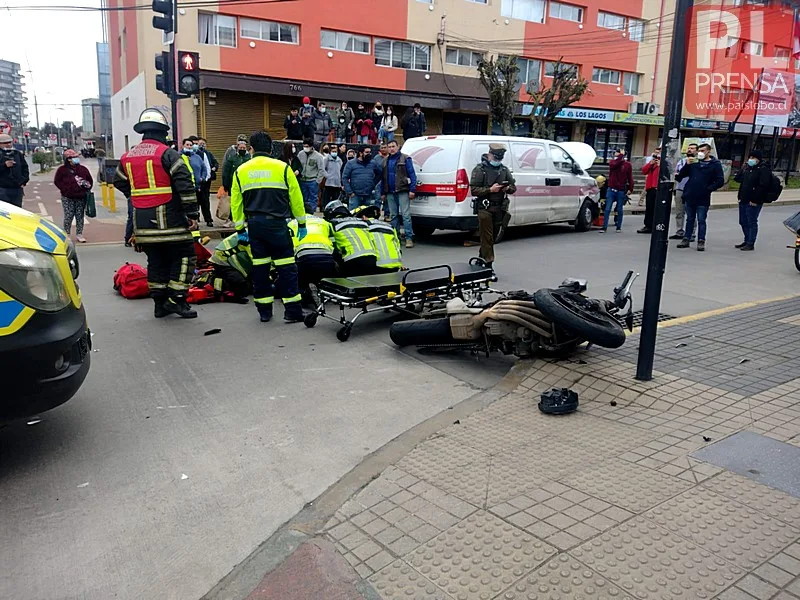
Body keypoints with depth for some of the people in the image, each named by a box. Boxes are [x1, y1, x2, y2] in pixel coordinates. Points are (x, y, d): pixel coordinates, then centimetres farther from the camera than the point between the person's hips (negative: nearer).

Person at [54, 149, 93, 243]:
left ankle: (79, 234, 14)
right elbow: (57, 181, 1)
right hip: (68, 198, -3)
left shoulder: (83, 169, 10)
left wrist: (87, 187, 2)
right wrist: (65, 189, -8)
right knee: (68, 216, -4)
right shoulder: (62, 169, 0)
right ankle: (66, 234, 8)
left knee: (80, 216, 5)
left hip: (81, 197, 3)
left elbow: (90, 180, 18)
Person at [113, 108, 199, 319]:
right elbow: (185, 185, -16)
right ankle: (176, 299, -2)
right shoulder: (167, 153, -9)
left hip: (142, 221, 7)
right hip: (169, 220, -7)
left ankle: (160, 303, 18)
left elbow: (119, 182, 26)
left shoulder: (127, 157, 12)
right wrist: (192, 214, -12)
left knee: (156, 261, 14)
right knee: (184, 256, 2)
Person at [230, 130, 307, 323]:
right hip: (277, 223, -3)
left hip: (254, 224, 3)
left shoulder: (241, 171, 7)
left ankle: (264, 310, 17)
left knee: (259, 267, 11)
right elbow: (296, 197, 2)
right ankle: (292, 310, 0)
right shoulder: (282, 167, -1)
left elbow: (236, 202, 10)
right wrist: (302, 223, 12)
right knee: (286, 267, 1)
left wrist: (240, 229, 17)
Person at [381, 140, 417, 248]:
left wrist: (412, 190, -12)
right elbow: (383, 177, 19)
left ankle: (409, 238, -9)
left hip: (403, 191, -5)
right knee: (393, 215, 10)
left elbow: (412, 174, -3)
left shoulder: (405, 159, 1)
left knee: (406, 215, -9)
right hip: (390, 193, 6)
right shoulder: (386, 161, 16)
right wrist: (383, 192, 13)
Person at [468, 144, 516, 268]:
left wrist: (508, 188, -5)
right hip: (485, 208, -5)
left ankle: (482, 259, 27)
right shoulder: (480, 170, -3)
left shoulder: (504, 169, 14)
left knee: (493, 236, 11)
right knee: (487, 237, -6)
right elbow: (474, 190, -9)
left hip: (500, 208, 5)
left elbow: (513, 187, 18)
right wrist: (490, 189, -19)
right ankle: (489, 264, -6)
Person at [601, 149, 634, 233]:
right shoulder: (612, 162, 4)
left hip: (621, 191, 0)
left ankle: (619, 227, 14)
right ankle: (604, 227, -2)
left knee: (619, 210, 6)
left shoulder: (627, 164, 2)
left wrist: (630, 189, -6)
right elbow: (615, 164, -22)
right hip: (611, 189, 1)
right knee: (607, 209, -3)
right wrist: (621, 155, -15)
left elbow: (630, 178, 1)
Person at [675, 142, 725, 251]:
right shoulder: (694, 162, 8)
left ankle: (701, 241, 6)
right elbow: (681, 175, 5)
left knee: (701, 221, 1)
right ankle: (686, 239, 20)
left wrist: (708, 189, -13)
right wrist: (687, 164, -10)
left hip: (703, 199, -4)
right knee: (690, 220, 13)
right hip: (689, 197, 4)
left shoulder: (715, 164, -1)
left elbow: (720, 181, -5)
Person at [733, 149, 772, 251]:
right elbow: (737, 178, 24)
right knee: (743, 222, 14)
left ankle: (751, 244, 2)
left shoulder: (764, 169, -11)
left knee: (752, 222, -3)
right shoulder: (747, 167, 14)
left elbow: (763, 186, -19)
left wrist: (755, 200, -20)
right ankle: (747, 241, 27)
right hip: (743, 200, 8)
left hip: (754, 202, -8)